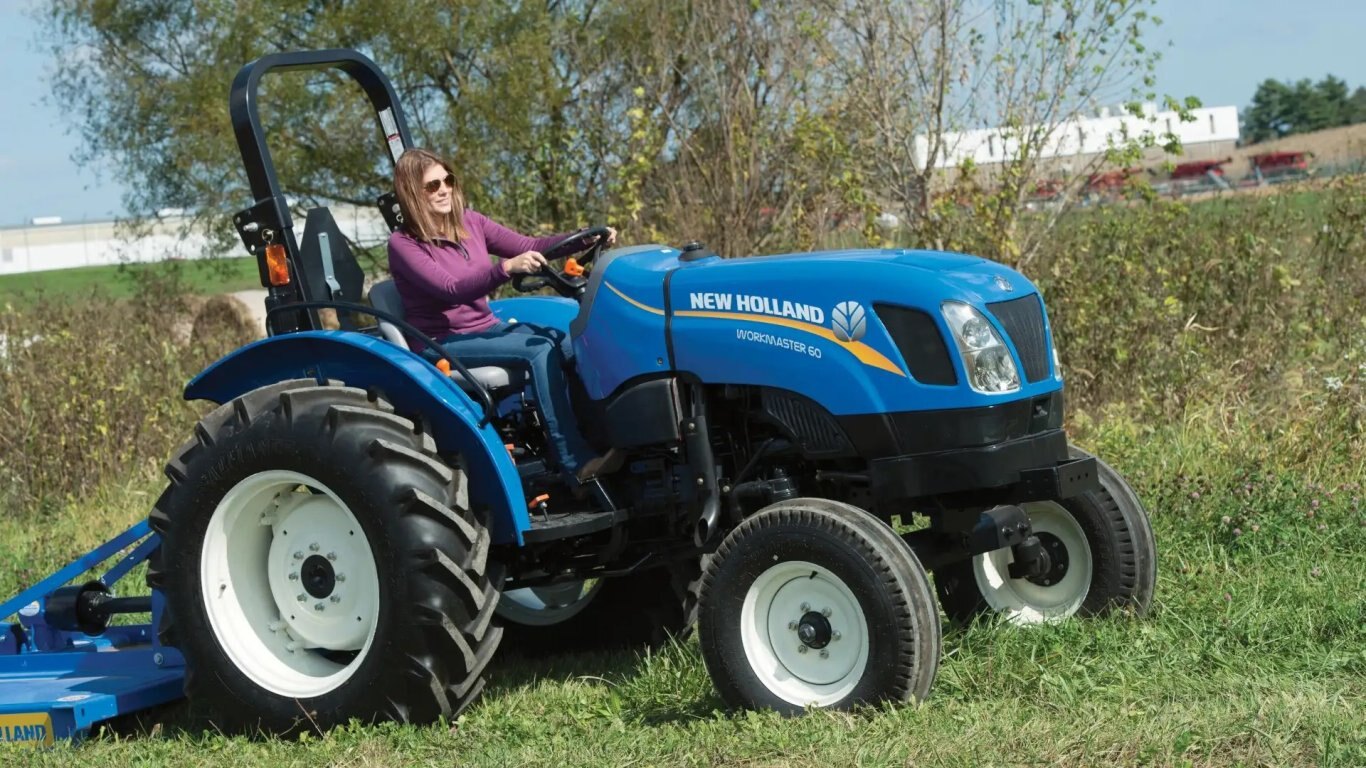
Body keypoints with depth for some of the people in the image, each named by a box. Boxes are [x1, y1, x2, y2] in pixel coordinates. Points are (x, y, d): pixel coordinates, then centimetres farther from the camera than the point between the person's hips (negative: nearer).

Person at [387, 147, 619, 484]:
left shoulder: (471, 223, 9)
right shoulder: (403, 244, -10)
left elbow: (528, 246, 7)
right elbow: (451, 290, -24)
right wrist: (507, 267, -40)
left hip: (488, 329, 6)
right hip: (444, 343, -6)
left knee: (571, 343, -21)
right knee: (540, 349, -29)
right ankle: (576, 462, -34)